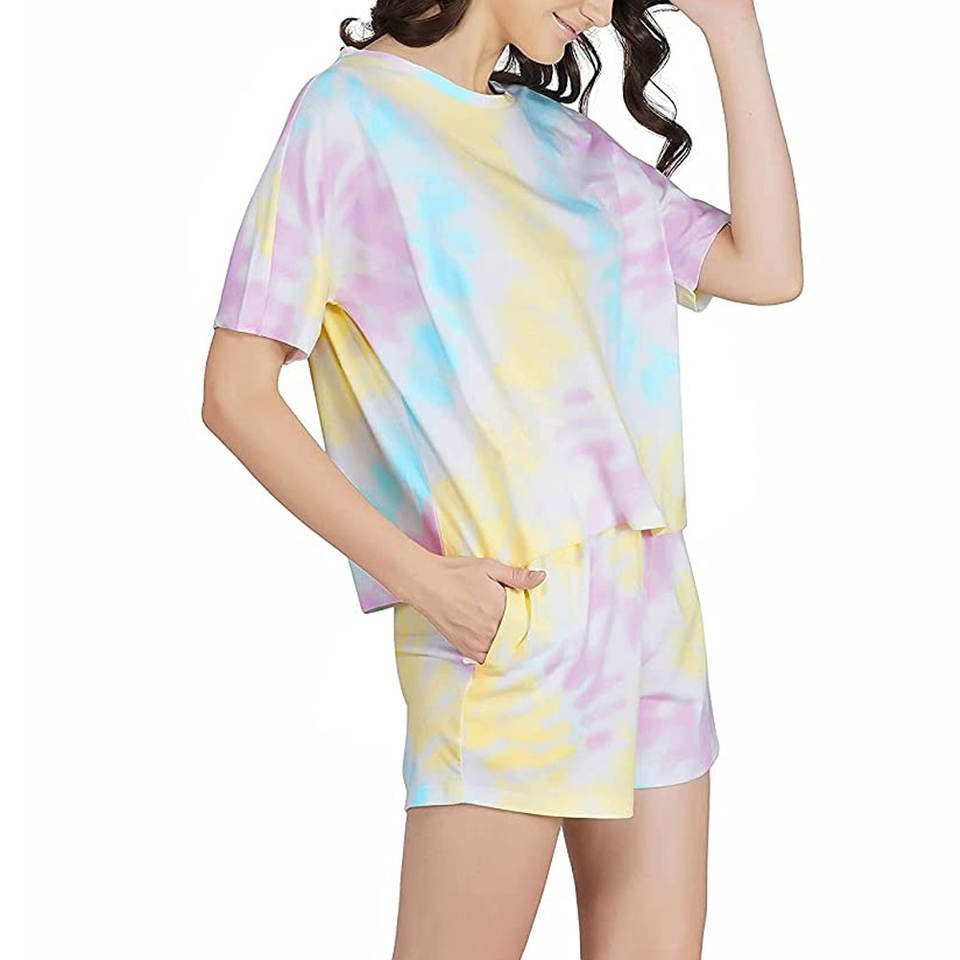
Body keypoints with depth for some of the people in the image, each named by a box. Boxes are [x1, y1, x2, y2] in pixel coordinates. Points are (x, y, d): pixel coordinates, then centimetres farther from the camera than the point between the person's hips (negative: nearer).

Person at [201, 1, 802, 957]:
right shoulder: (352, 110, -1)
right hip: (499, 619, -6)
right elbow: (237, 393, -7)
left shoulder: (563, 136, 17)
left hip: (650, 607, 6)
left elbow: (766, 268, 10)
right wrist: (418, 576, -15)